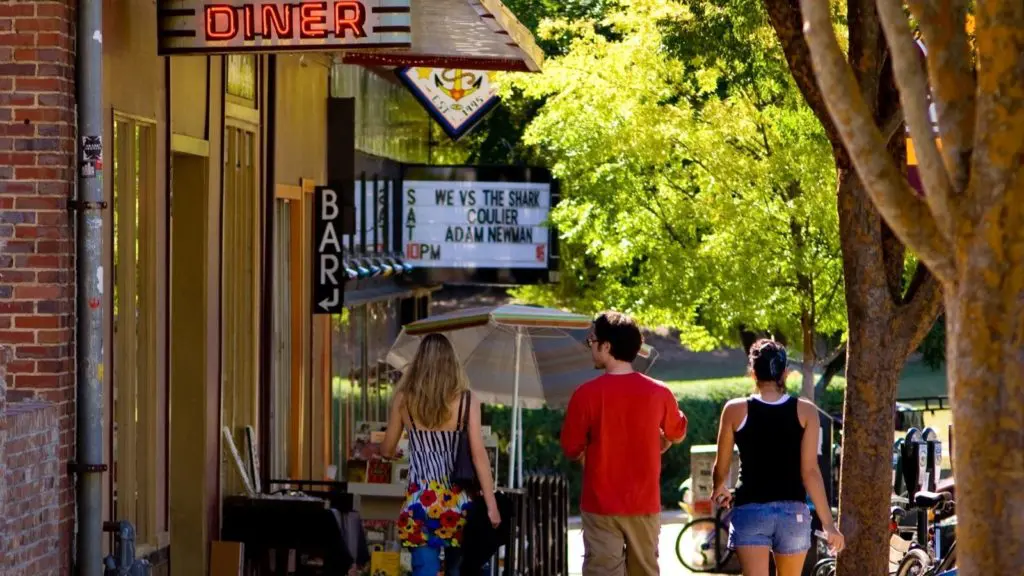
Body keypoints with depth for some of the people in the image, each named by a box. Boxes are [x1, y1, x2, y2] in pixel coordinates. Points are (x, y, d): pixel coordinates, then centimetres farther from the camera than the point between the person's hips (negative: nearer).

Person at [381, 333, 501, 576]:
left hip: (420, 499, -1)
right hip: (457, 499, 1)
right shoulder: (466, 400, -4)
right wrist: (491, 504, -2)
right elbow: (479, 455, -7)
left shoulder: (404, 398, -1)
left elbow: (387, 450, 12)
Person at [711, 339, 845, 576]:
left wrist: (719, 490, 29)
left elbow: (721, 468, 6)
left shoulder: (735, 410, -3)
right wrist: (828, 523, -2)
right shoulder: (805, 412, -2)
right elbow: (810, 471, -6)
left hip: (750, 511, -2)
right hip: (793, 512, 2)